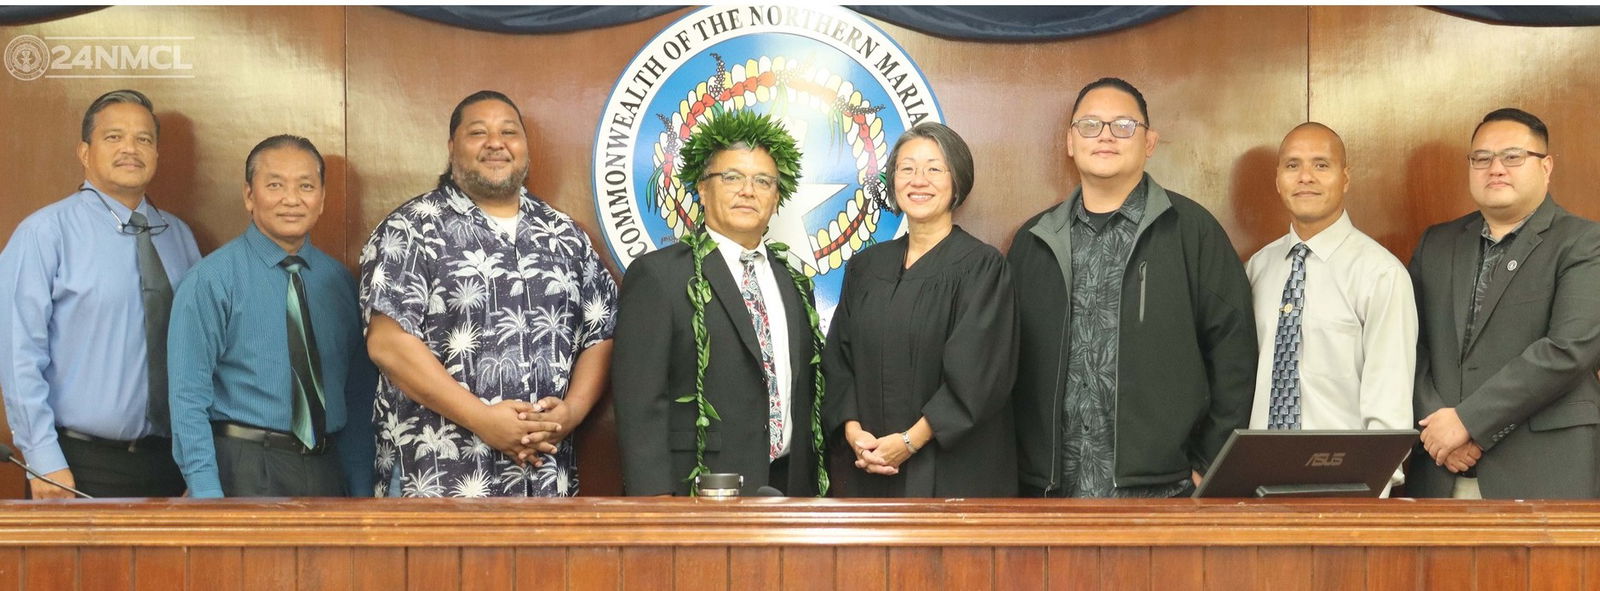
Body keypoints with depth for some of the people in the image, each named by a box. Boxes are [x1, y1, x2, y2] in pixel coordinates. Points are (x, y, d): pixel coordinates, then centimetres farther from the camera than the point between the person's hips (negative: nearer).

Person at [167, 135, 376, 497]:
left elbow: (358, 396, 10)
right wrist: (207, 494, -16)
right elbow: (189, 398, -10)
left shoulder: (339, 281, 7)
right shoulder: (211, 281, -7)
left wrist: (361, 490, 6)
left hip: (328, 469, 4)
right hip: (246, 471, -4)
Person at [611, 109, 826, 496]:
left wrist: (816, 488, 9)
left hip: (788, 486, 6)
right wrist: (655, 499, -18)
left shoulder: (794, 284, 14)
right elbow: (640, 403, -12)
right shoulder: (658, 275, -6)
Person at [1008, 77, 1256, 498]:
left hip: (1162, 485, -2)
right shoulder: (1035, 241, 10)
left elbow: (1233, 350, -1)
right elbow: (1009, 359, 11)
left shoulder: (1193, 231, 1)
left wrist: (1210, 465, -4)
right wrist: (1017, 464, 4)